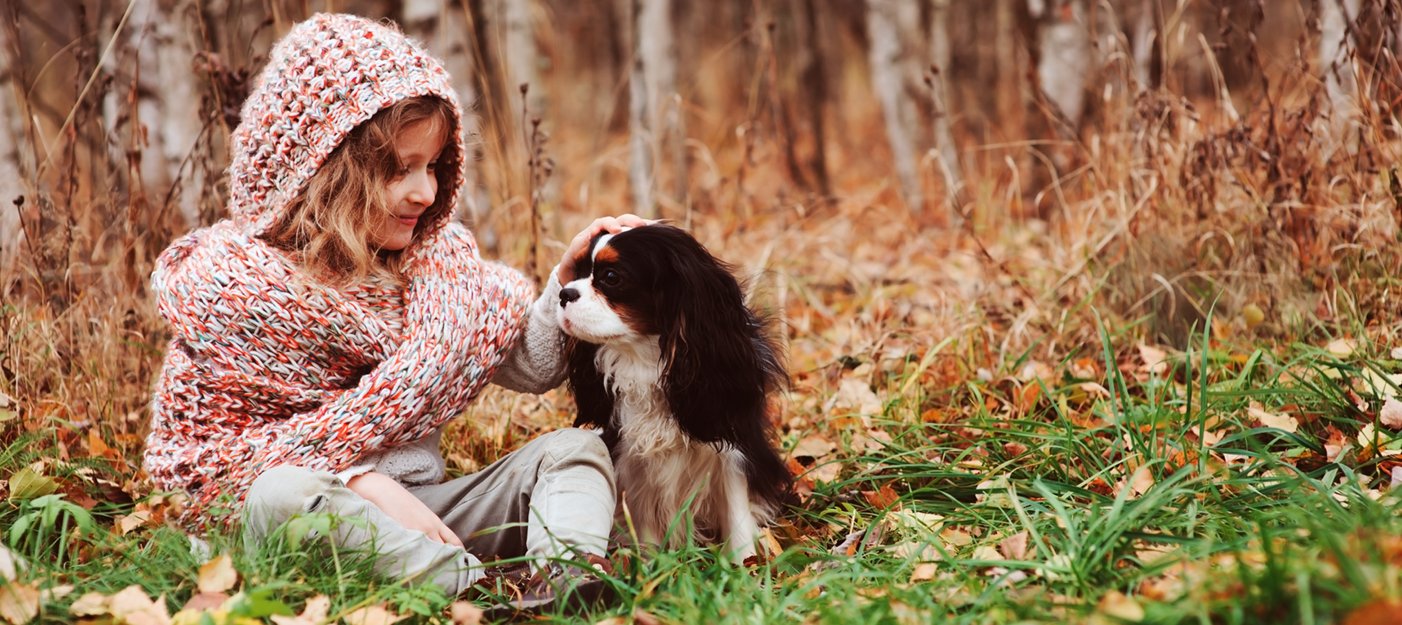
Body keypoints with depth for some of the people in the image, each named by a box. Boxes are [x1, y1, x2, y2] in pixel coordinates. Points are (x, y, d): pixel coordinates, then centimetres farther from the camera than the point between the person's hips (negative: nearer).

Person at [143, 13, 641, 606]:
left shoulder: (436, 254, 11)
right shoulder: (231, 280, -5)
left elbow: (531, 367, 10)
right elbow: (198, 449, -8)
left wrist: (569, 275, -9)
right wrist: (361, 481, -22)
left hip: (421, 507, 5)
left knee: (573, 448, -11)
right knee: (284, 490, -37)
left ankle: (570, 580, -42)